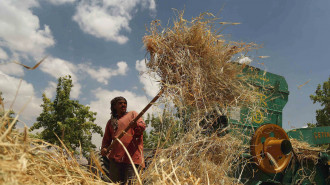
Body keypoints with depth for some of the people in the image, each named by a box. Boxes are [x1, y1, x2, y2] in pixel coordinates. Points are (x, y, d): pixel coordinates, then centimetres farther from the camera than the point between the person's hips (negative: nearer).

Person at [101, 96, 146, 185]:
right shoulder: (111, 122, 21)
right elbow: (106, 139, 23)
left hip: (132, 157, -3)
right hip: (116, 157, 3)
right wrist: (104, 148, 2)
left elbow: (142, 126, -2)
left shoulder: (132, 114, 14)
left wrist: (137, 125, -25)